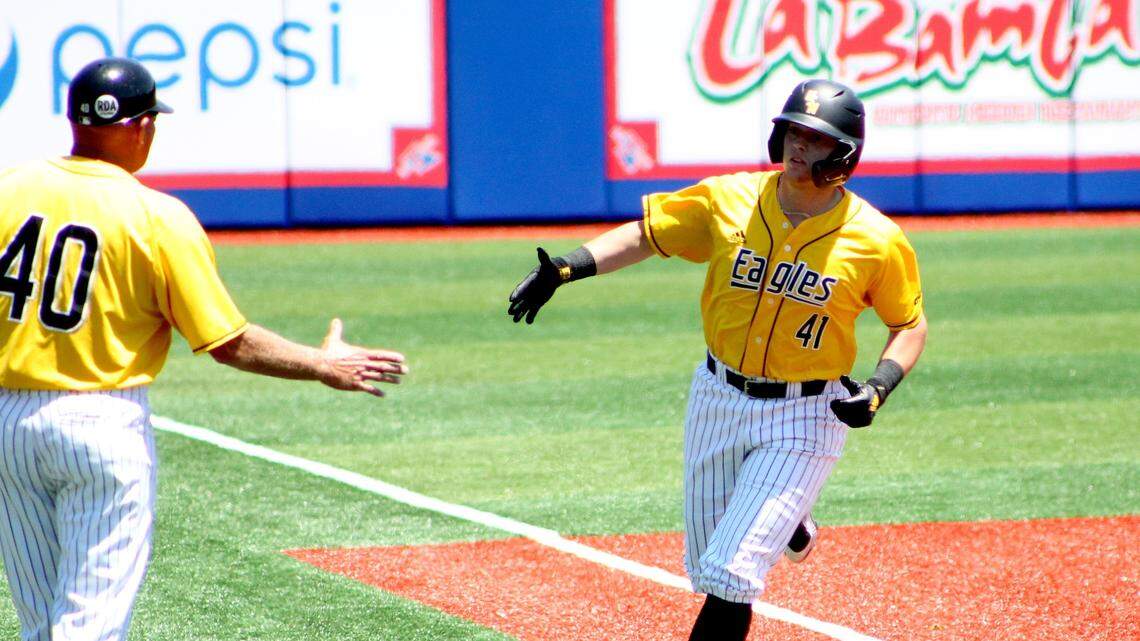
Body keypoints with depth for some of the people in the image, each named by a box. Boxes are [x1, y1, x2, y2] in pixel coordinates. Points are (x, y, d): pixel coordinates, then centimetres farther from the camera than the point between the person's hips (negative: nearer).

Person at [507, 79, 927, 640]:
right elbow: (645, 233, 4)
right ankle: (789, 524, 48)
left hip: (805, 419, -4)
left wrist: (880, 387, -17)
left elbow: (909, 324, 1)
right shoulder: (727, 200, -6)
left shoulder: (876, 240, -12)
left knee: (730, 575, -15)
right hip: (718, 399, 4)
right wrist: (565, 269, -10)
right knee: (706, 568, 15)